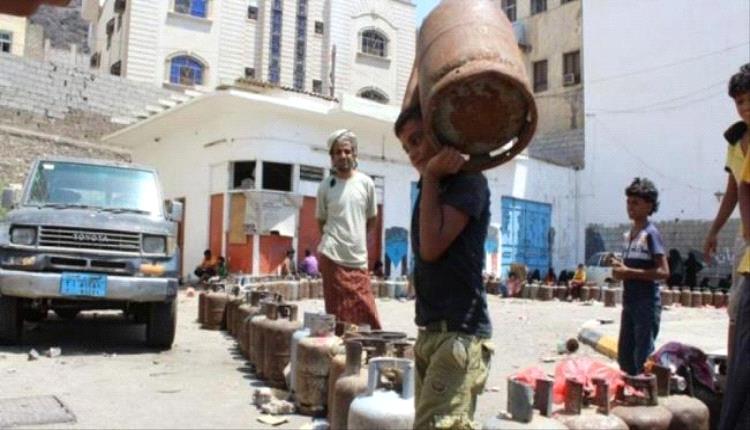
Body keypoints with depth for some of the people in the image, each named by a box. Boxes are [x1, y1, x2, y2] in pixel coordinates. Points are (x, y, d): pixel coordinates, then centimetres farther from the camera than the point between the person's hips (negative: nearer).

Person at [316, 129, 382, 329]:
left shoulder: (366, 183, 1)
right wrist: (334, 238, 8)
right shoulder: (325, 186, 0)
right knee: (338, 316, 3)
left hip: (359, 259, 1)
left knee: (368, 316, 3)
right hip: (332, 257, -1)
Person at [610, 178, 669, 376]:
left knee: (643, 359, -3)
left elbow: (663, 271, -17)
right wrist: (619, 267, 2)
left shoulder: (650, 233, -11)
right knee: (624, 356, 14)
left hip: (647, 302, -8)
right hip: (629, 301, 8)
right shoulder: (629, 234, 13)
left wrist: (629, 272, -20)